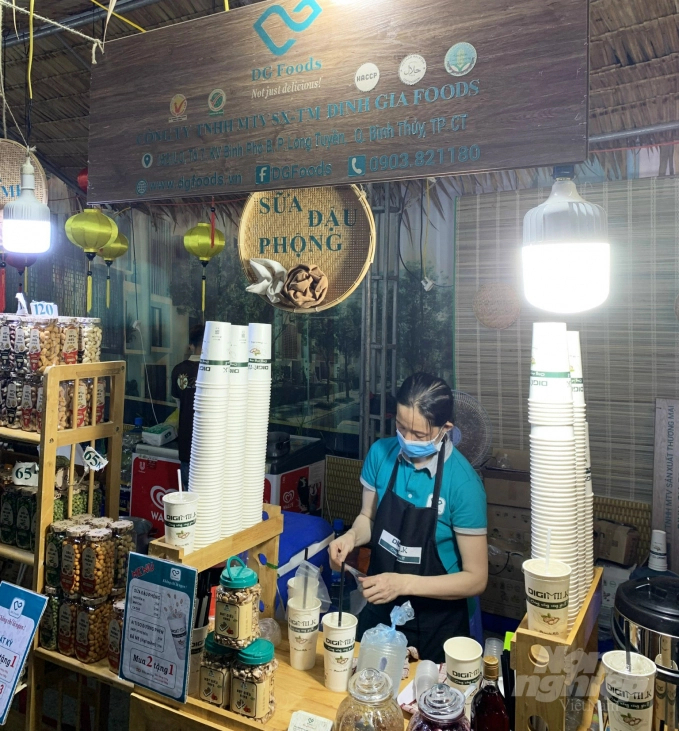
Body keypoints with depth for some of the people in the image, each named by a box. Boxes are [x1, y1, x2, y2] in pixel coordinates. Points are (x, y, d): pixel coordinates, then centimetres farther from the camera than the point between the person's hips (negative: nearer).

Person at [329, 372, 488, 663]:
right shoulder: (380, 454, -12)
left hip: (436, 622, -3)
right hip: (379, 609, 3)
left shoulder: (462, 483, -24)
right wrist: (351, 536, -17)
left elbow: (476, 579, -19)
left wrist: (404, 583, -29)